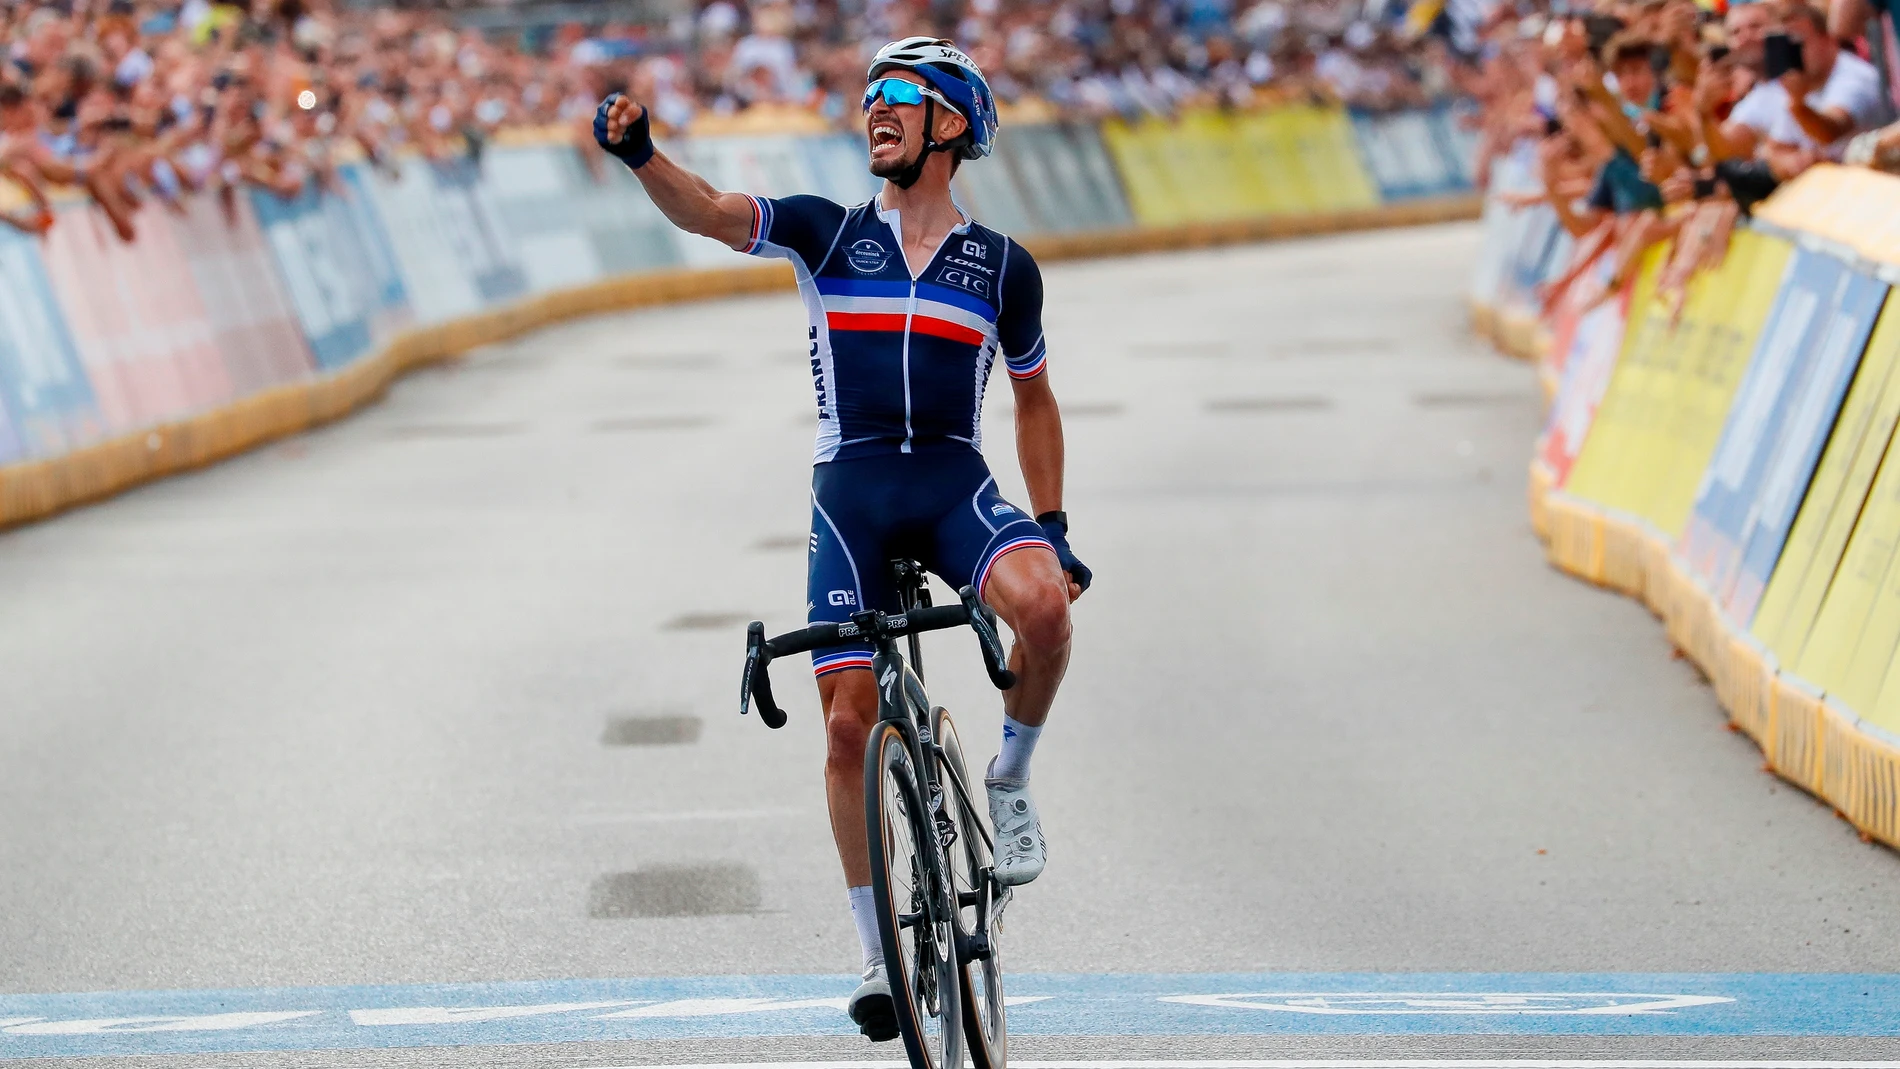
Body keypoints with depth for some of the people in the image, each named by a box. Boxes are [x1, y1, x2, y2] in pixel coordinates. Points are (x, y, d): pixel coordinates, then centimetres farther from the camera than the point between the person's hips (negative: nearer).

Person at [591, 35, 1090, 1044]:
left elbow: (1034, 400, 18)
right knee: (849, 720, -5)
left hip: (956, 483, 0)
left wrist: (1052, 527, 11)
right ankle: (876, 950, 9)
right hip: (851, 491, 0)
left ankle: (1009, 780, -3)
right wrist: (640, 153, -28)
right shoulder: (827, 233, 6)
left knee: (1043, 606, -31)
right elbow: (704, 210, -8)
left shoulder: (1002, 267, 9)